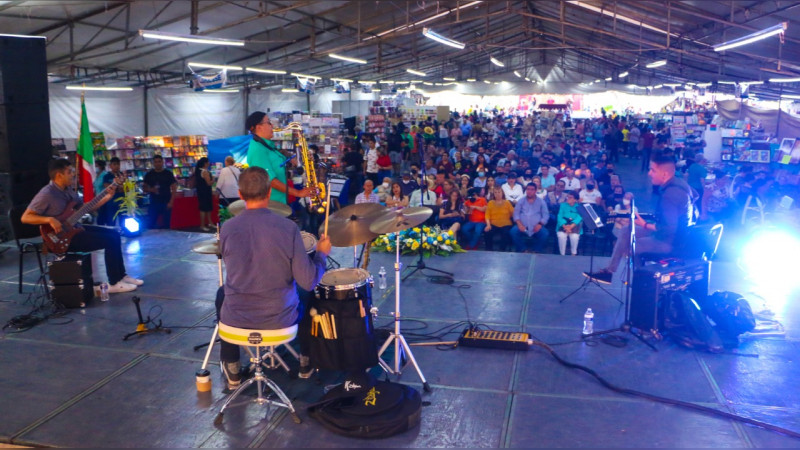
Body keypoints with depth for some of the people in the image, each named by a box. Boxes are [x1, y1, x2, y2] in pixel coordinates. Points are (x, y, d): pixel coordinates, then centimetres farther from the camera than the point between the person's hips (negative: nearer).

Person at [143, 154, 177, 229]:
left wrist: (171, 202, -9)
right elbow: (144, 188, 10)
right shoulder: (149, 175, 6)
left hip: (166, 203, -1)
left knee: (166, 224, 2)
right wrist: (150, 190, -12)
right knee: (151, 224, -1)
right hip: (153, 203, 1)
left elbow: (174, 188, 0)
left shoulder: (168, 174, 2)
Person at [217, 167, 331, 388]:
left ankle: (231, 369, 40)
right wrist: (321, 253, 2)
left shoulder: (228, 228, -11)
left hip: (236, 319, 1)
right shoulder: (288, 227, -17)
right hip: (281, 319, 0)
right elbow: (308, 281, -16)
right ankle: (306, 363, 45)